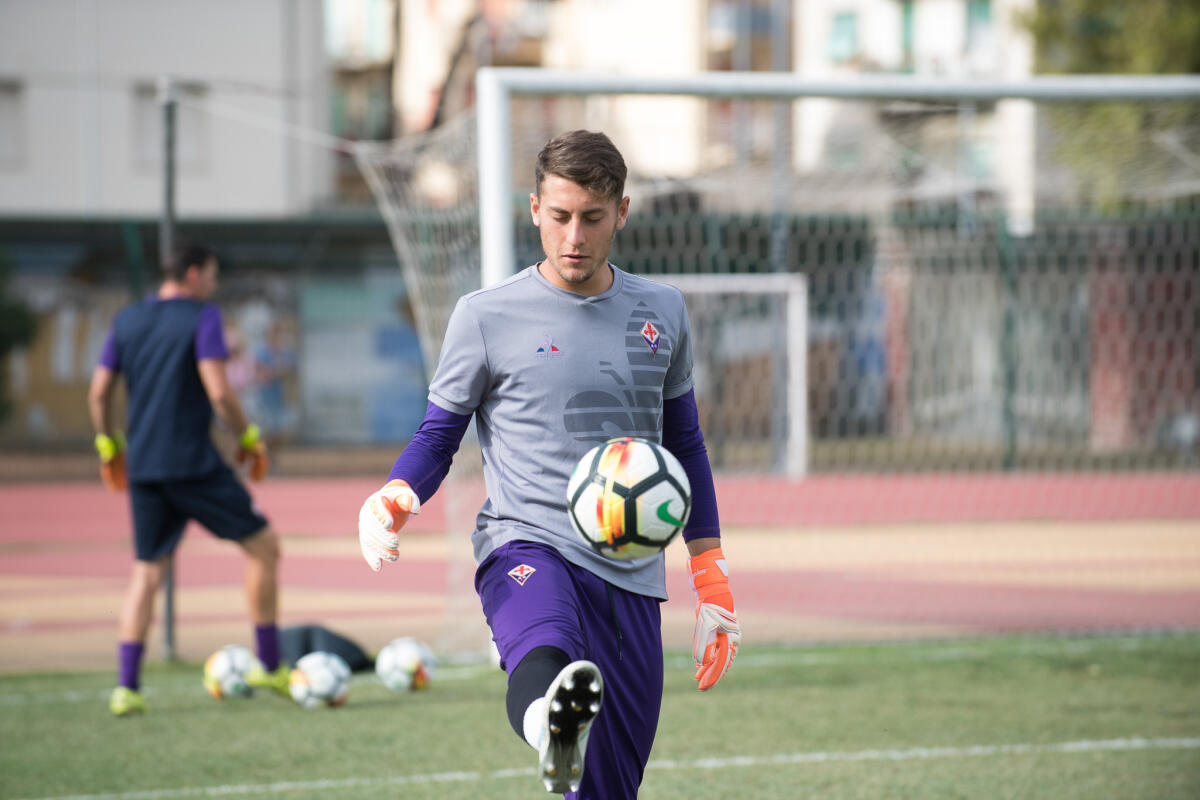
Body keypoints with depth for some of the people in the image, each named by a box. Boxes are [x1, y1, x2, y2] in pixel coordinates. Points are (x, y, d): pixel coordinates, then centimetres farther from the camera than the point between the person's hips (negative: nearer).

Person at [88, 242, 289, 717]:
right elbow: (218, 392, -14)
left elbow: (99, 391, 12)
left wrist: (108, 447, 23)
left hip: (142, 465, 6)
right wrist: (250, 440, -2)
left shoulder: (127, 321, 11)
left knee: (147, 570, 12)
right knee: (263, 545, 7)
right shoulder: (202, 317, -6)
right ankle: (270, 667, 8)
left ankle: (127, 686, 1)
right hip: (194, 462, -6)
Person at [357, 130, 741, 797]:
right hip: (525, 546, -5)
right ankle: (552, 729, -73)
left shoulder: (661, 312, 12)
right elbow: (438, 436, 8)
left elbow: (685, 444, 22)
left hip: (631, 568, 5)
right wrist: (393, 497, -15)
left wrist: (712, 581, 19)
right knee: (542, 654, -40)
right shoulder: (486, 316, 2)